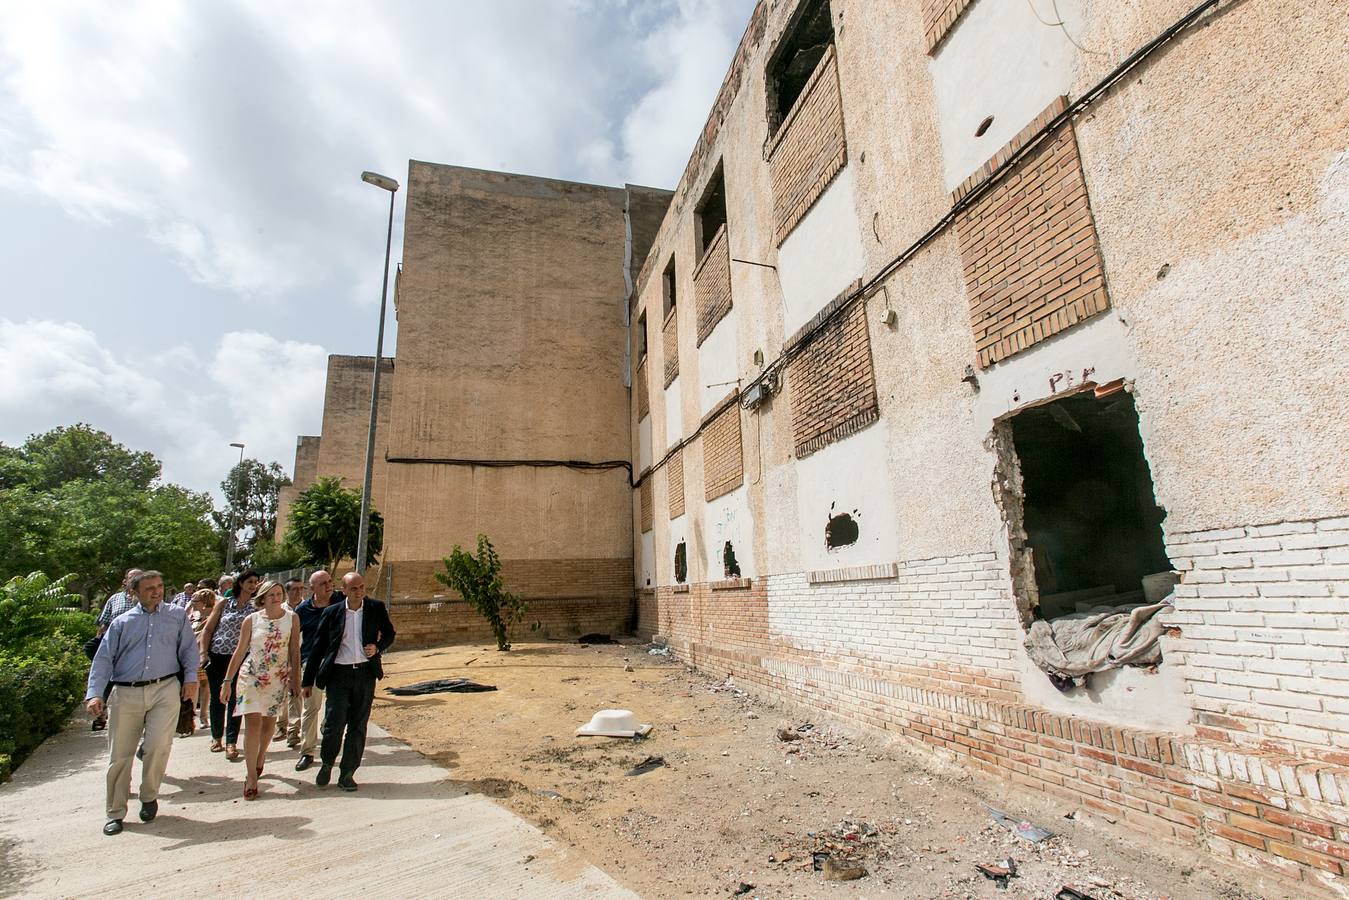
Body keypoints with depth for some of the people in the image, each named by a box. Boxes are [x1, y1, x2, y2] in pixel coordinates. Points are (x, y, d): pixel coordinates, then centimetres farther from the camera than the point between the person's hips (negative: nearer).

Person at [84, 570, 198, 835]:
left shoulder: (177, 615, 11)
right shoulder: (122, 622, 11)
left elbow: (188, 649, 11)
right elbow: (103, 659, 6)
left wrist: (190, 677, -1)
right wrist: (94, 693, -6)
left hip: (165, 689, -1)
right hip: (125, 694, 1)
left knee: (159, 745, -13)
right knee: (119, 756, 5)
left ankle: (149, 796, 13)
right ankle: (115, 813, 22)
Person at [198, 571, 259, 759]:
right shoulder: (224, 604, 3)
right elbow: (208, 629, 4)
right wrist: (203, 652, -6)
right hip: (217, 657, 1)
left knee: (235, 699, -2)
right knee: (217, 698, 11)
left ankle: (231, 742, 4)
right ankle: (216, 736, 29)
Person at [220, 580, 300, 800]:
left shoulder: (291, 618, -3)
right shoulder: (251, 620, -4)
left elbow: (295, 651, 1)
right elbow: (240, 651, 2)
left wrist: (295, 679, 3)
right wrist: (227, 681, 1)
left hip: (278, 679, 1)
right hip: (252, 676, -1)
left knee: (269, 722, 12)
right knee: (253, 724, -7)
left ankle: (259, 759, 37)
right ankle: (251, 776, 2)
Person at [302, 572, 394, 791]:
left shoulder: (376, 608, 1)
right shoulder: (332, 613, -1)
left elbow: (389, 634, 13)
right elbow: (317, 647, 5)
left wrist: (377, 647, -8)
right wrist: (308, 681, 6)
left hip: (365, 673, 1)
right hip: (339, 674, -1)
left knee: (358, 726, 7)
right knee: (334, 722, -4)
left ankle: (347, 774, 21)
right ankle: (326, 764, 25)